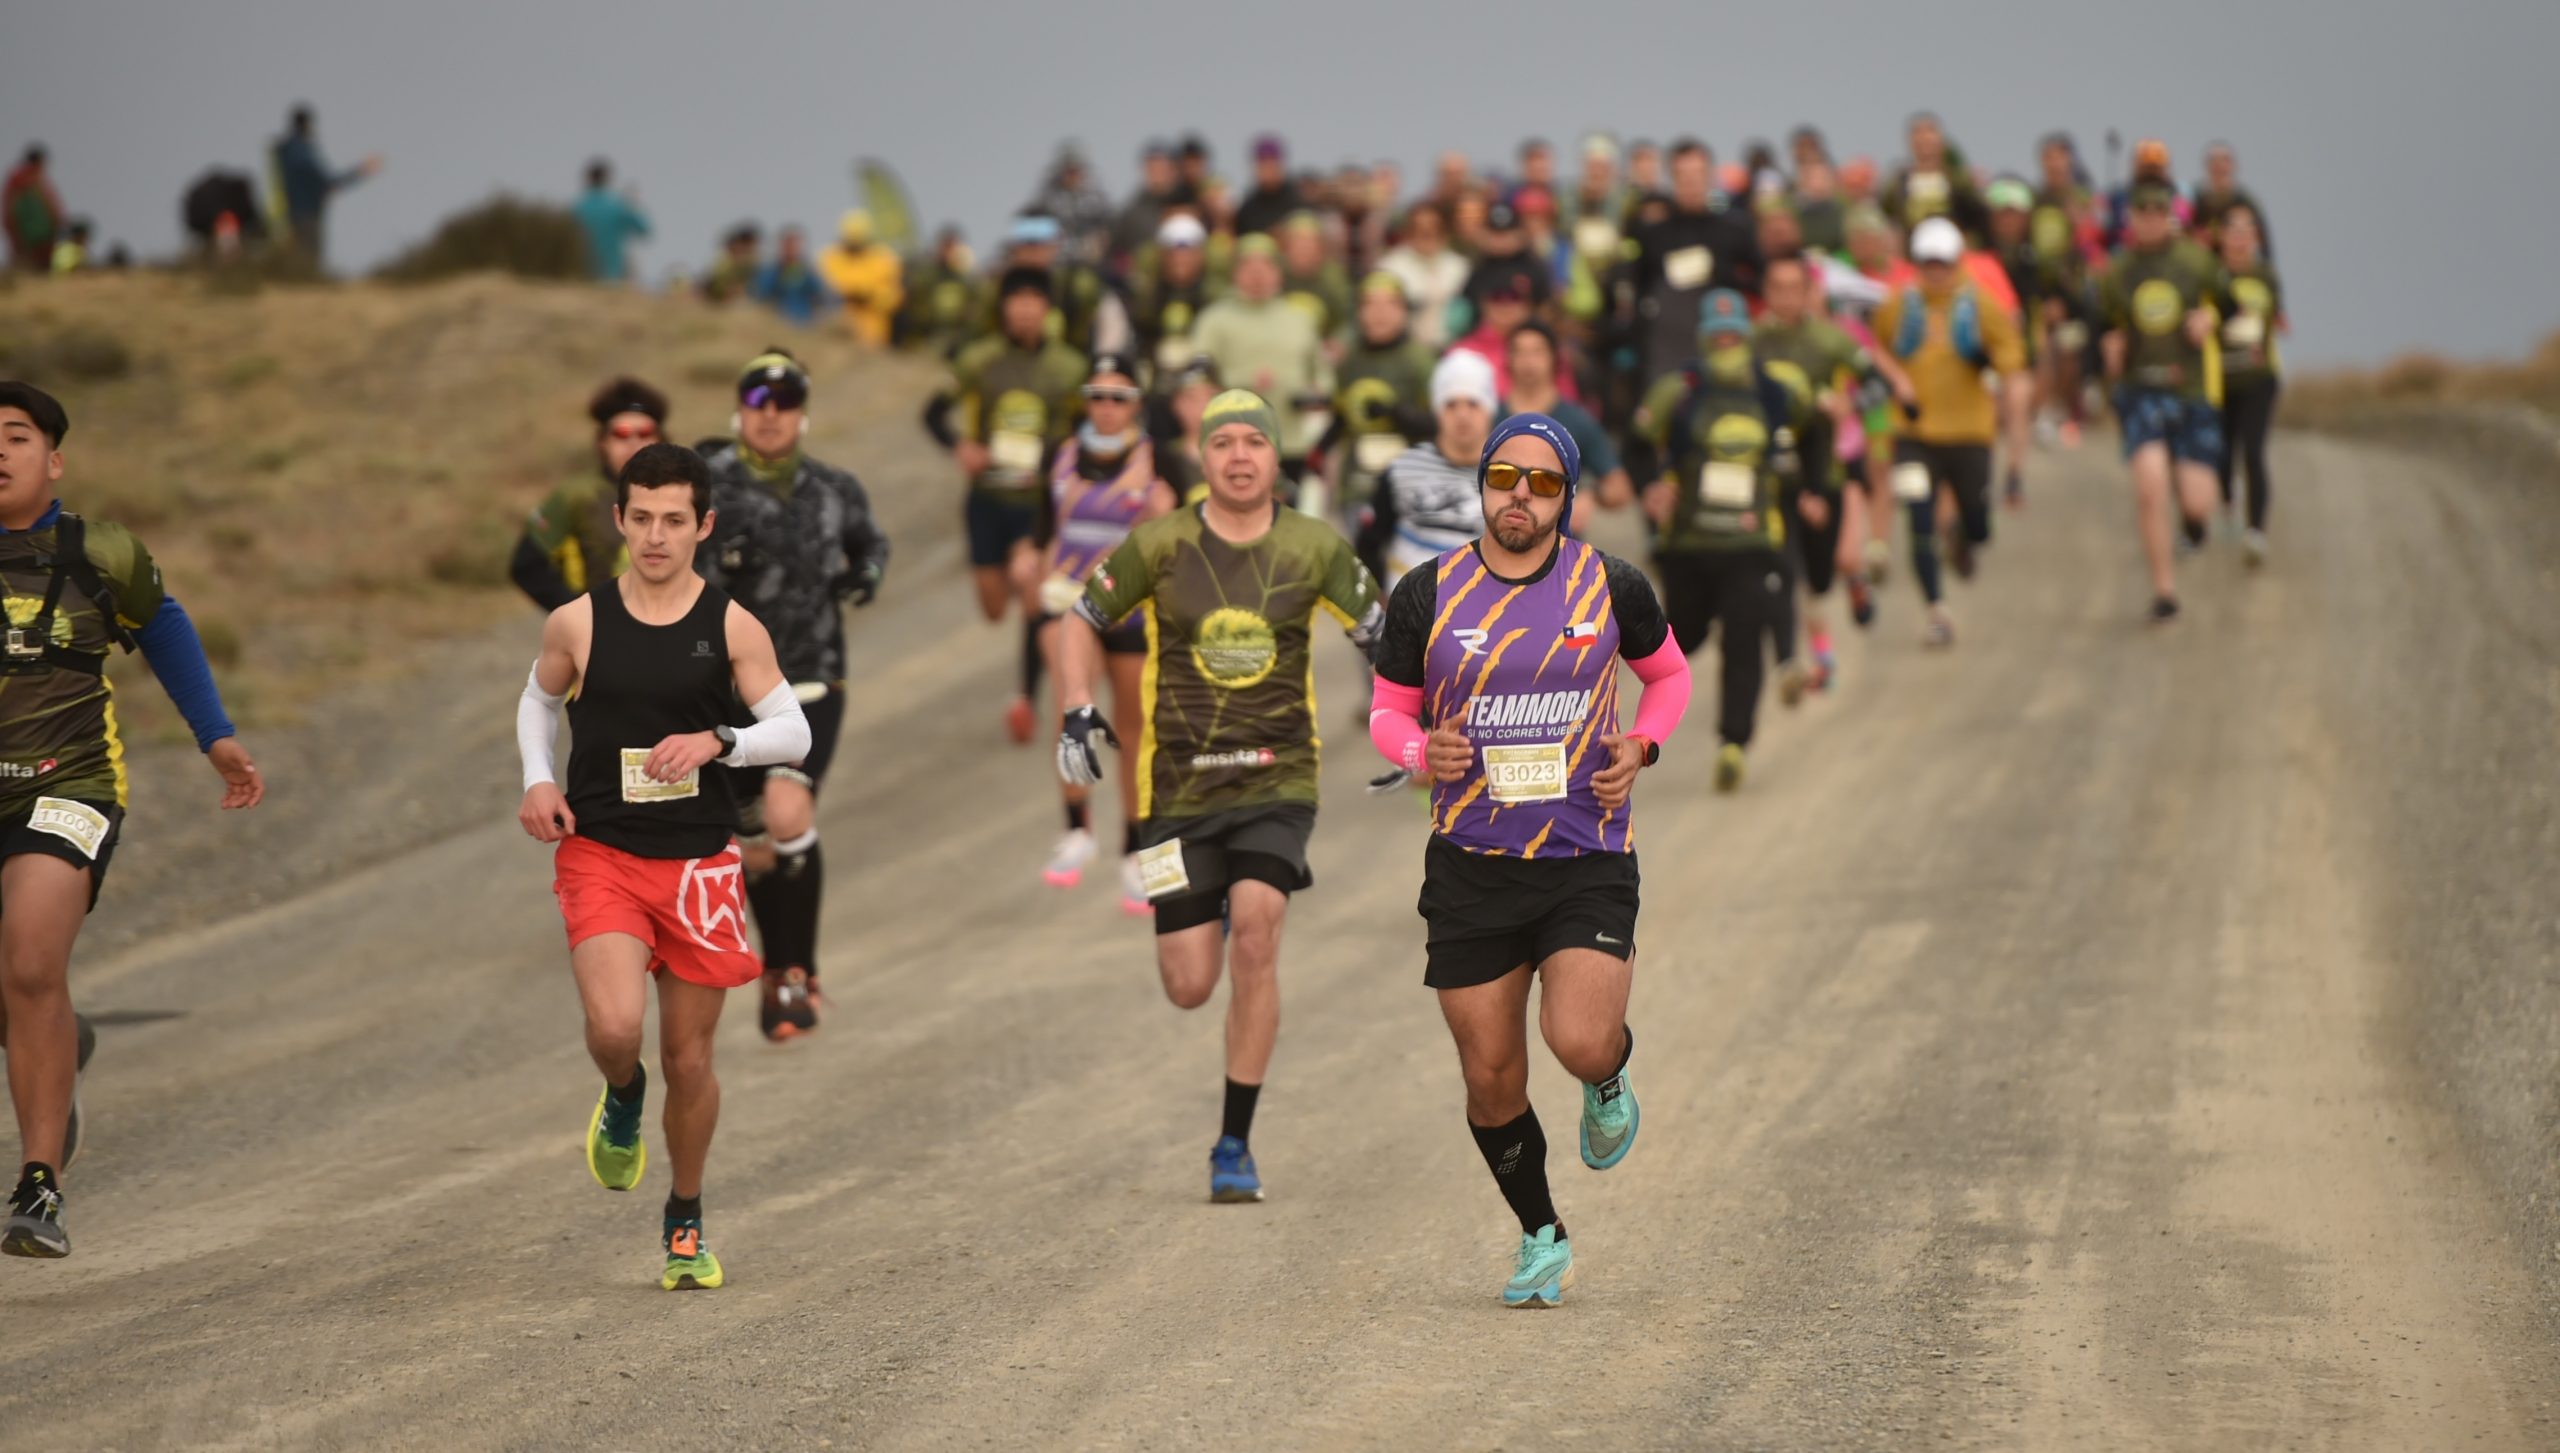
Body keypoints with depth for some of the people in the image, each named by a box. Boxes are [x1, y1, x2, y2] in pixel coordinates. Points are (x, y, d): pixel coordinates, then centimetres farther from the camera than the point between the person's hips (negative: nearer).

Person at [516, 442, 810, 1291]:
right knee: (615, 1025, -24)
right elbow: (537, 699, 17)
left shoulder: (732, 628, -3)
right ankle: (623, 1099, 14)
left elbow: (794, 732, -4)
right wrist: (538, 780, 0)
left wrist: (717, 741, -23)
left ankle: (686, 1222, 30)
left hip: (698, 863, 1)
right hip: (599, 854, -1)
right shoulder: (578, 624, -1)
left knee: (689, 1058, 8)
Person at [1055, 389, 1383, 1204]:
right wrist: (1077, 711, -4)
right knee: (1190, 989, -1)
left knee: (1255, 933, -22)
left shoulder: (1314, 549, -1)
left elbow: (1382, 635, 10)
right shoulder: (1160, 546, -3)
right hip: (1179, 786, 0)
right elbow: (1083, 623, 9)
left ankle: (1235, 1147, -10)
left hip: (1278, 779, 0)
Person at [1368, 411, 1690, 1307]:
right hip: (1471, 865, 1)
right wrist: (1421, 753, -13)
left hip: (1588, 856, -1)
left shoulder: (1612, 588, -2)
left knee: (1579, 1040, -21)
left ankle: (1611, 1082, 18)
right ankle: (1542, 1239, 26)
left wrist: (1640, 747, -2)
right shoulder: (1427, 595, -2)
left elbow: (1669, 673, 17)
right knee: (1491, 1079, 4)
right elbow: (1388, 709, 9)